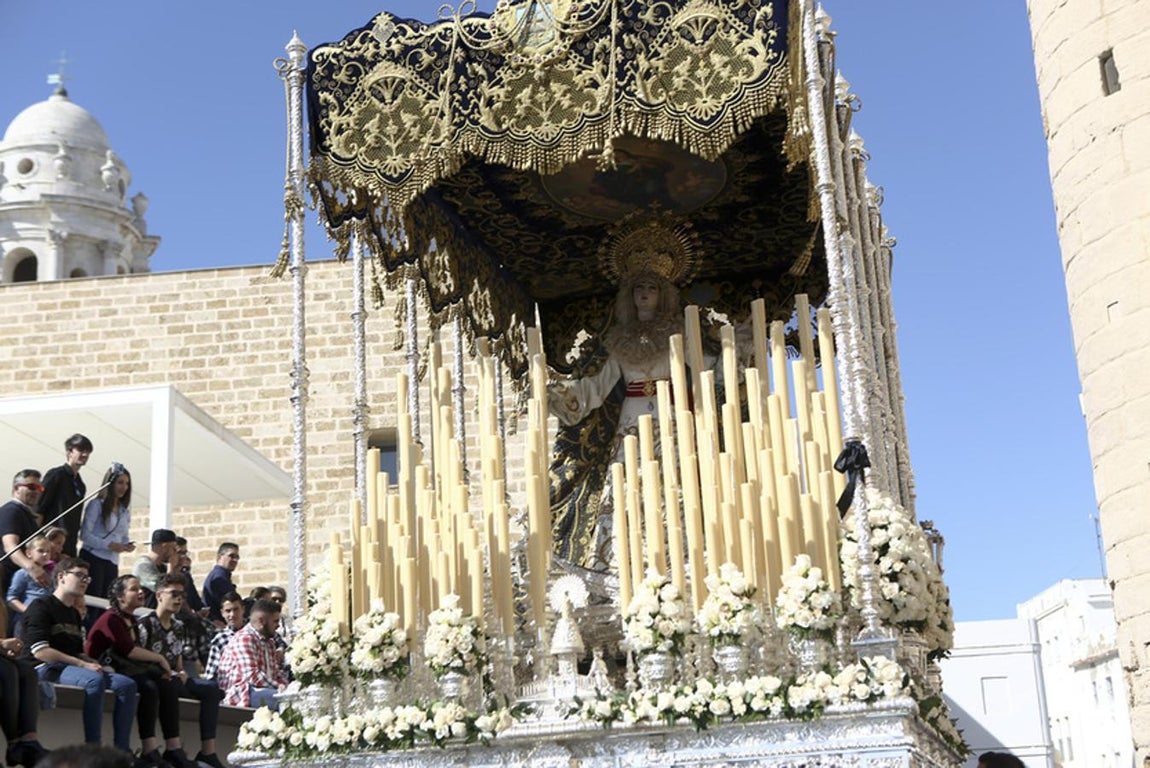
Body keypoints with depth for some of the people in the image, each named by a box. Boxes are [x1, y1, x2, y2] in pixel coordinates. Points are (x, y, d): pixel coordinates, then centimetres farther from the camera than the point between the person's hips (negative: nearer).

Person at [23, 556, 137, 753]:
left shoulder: (75, 614, 24)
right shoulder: (41, 607, -2)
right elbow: (40, 652, -15)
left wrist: (92, 663, 0)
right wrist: (83, 665, -16)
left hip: (74, 668, 8)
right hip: (48, 670, -8)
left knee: (127, 684, -12)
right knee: (95, 680, -36)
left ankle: (121, 751, -17)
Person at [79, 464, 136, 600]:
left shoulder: (125, 511, 16)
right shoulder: (97, 505, -3)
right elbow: (85, 535, -9)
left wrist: (127, 545, -2)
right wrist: (109, 545, -18)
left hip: (112, 562, 6)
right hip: (93, 558, -6)